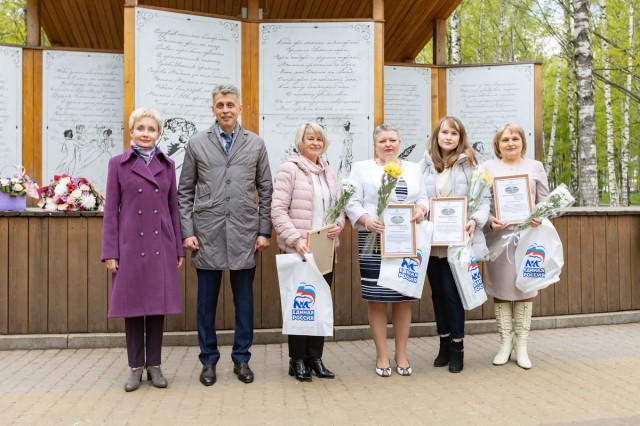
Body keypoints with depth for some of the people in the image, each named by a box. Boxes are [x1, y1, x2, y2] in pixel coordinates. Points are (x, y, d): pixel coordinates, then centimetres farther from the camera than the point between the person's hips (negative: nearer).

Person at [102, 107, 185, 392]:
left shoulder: (167, 165, 9)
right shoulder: (118, 164, 3)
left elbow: (174, 208, 10)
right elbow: (111, 210, 1)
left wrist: (179, 248, 6)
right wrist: (110, 252, -5)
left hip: (162, 245, 2)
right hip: (131, 245, -2)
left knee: (158, 305, 6)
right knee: (133, 305, 5)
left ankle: (154, 365, 18)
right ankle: (136, 367, 17)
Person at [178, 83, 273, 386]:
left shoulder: (256, 144, 7)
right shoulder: (196, 144, 6)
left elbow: (266, 191, 7)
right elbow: (185, 193, 6)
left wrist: (264, 231, 1)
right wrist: (187, 232, -2)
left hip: (244, 235, 1)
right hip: (207, 235, 0)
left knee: (244, 300, 7)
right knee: (207, 301, 7)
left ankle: (241, 359, 21)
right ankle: (209, 360, 21)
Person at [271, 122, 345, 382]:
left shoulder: (328, 172, 14)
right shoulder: (289, 169, -6)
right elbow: (278, 209, -12)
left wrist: (338, 225, -4)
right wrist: (295, 239, -21)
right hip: (298, 250, -6)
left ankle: (315, 357, 21)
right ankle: (297, 360, 15)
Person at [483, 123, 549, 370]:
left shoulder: (535, 167, 12)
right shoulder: (488, 168, 8)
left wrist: (539, 218, -11)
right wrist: (490, 220, -16)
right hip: (497, 237, -1)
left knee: (524, 288, 2)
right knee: (500, 290, 2)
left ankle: (521, 345, 10)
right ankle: (505, 343, 13)